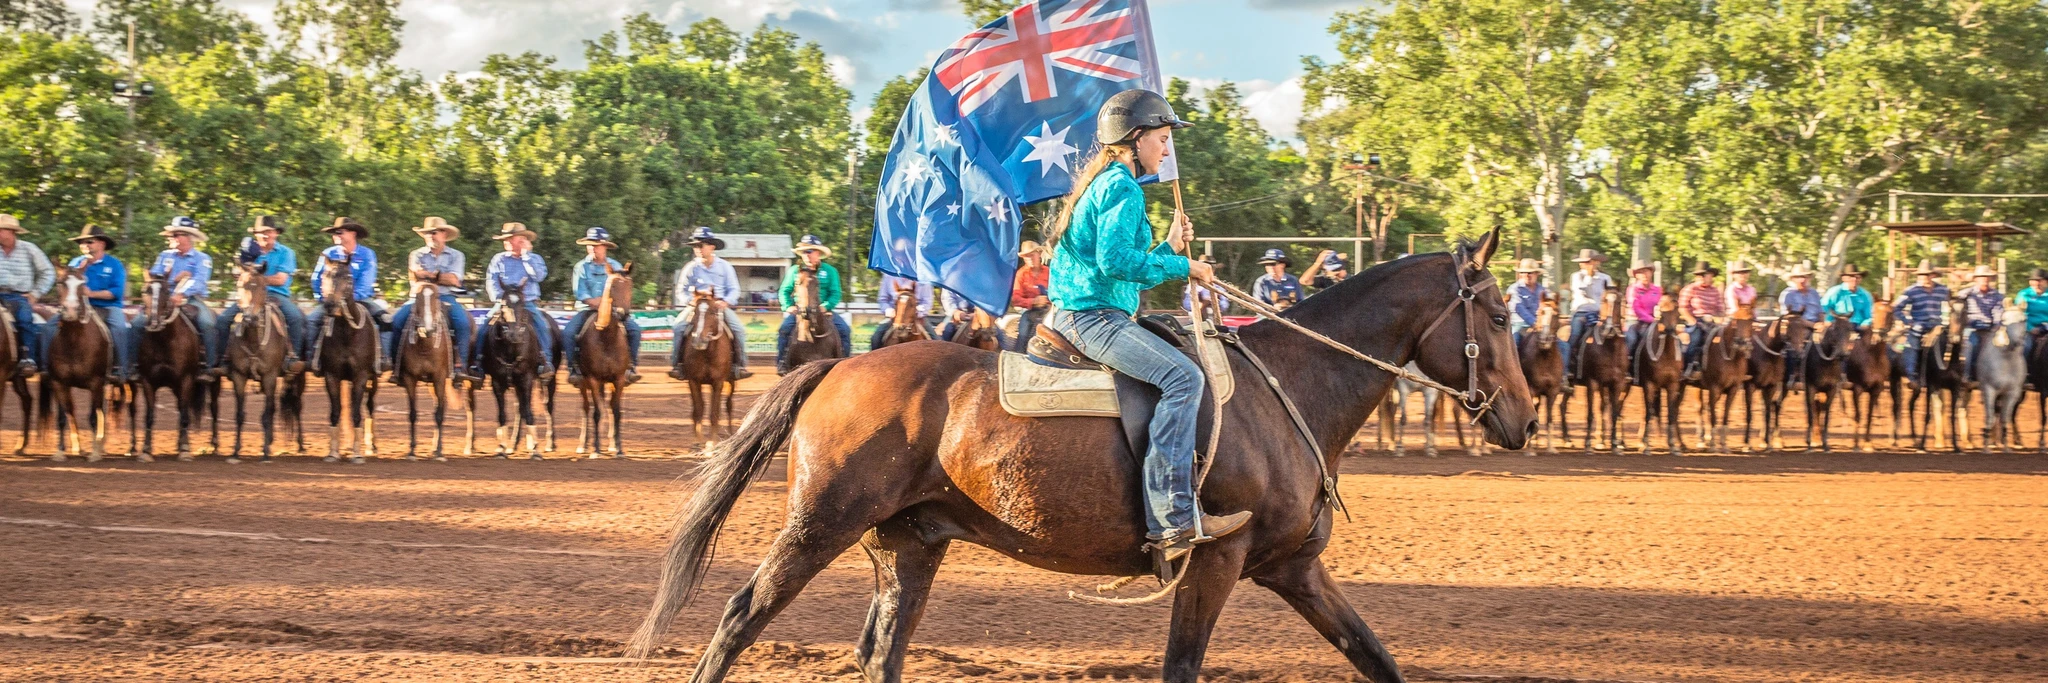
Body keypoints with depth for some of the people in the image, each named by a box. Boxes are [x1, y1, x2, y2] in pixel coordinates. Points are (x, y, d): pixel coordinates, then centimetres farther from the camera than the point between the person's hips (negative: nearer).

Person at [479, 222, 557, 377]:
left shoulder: (534, 259, 9)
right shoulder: (499, 259, 10)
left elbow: (539, 276, -9)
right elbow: (491, 281, 4)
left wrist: (525, 256, -7)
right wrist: (498, 299, -11)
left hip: (529, 303, -1)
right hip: (504, 303, 1)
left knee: (542, 325, -26)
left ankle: (546, 361, -24)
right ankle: (478, 361, -12)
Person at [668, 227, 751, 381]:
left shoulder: (724, 266, 3)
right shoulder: (691, 267, 3)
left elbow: (734, 289, 2)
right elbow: (681, 290, 5)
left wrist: (725, 302, -18)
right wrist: (690, 302, -15)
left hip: (721, 306, 0)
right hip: (696, 305, 0)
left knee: (738, 328, -21)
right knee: (679, 326, -25)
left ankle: (739, 365, -12)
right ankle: (676, 364, -17)